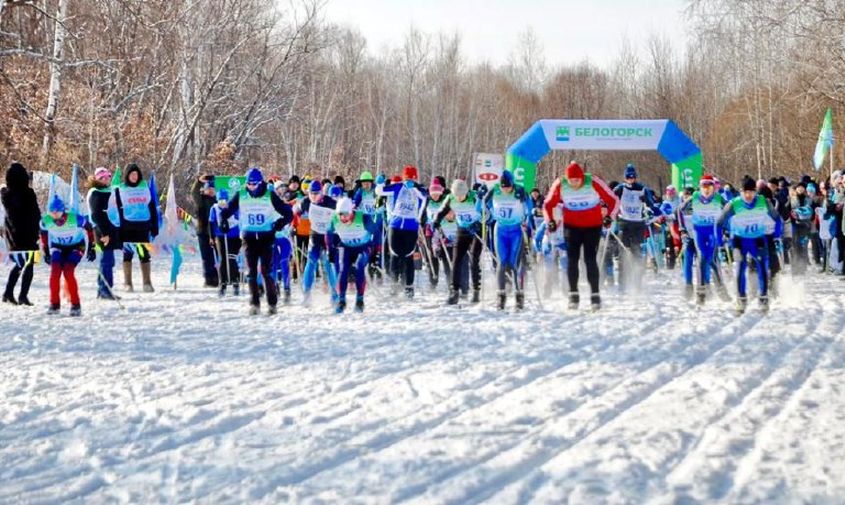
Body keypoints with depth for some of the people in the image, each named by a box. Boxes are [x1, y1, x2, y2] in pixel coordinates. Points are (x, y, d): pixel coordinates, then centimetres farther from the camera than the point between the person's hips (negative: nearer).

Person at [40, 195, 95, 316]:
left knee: (68, 272, -21)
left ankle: (76, 305, -10)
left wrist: (91, 249, -8)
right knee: (55, 272, -18)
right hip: (58, 247, 3)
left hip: (76, 247, -3)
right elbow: (44, 234, 2)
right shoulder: (46, 221, -20)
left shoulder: (75, 219, -29)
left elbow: (88, 229, -11)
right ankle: (54, 304, -6)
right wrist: (46, 252, 7)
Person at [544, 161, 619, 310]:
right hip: (571, 226, 2)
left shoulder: (594, 183, -20)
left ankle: (595, 294, -2)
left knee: (590, 259, -8)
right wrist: (550, 221, -8)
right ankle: (573, 294, 3)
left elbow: (613, 201, -8)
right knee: (572, 259, -5)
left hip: (593, 226, -2)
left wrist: (609, 216, -18)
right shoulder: (560, 185, -13)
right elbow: (548, 205, 3)